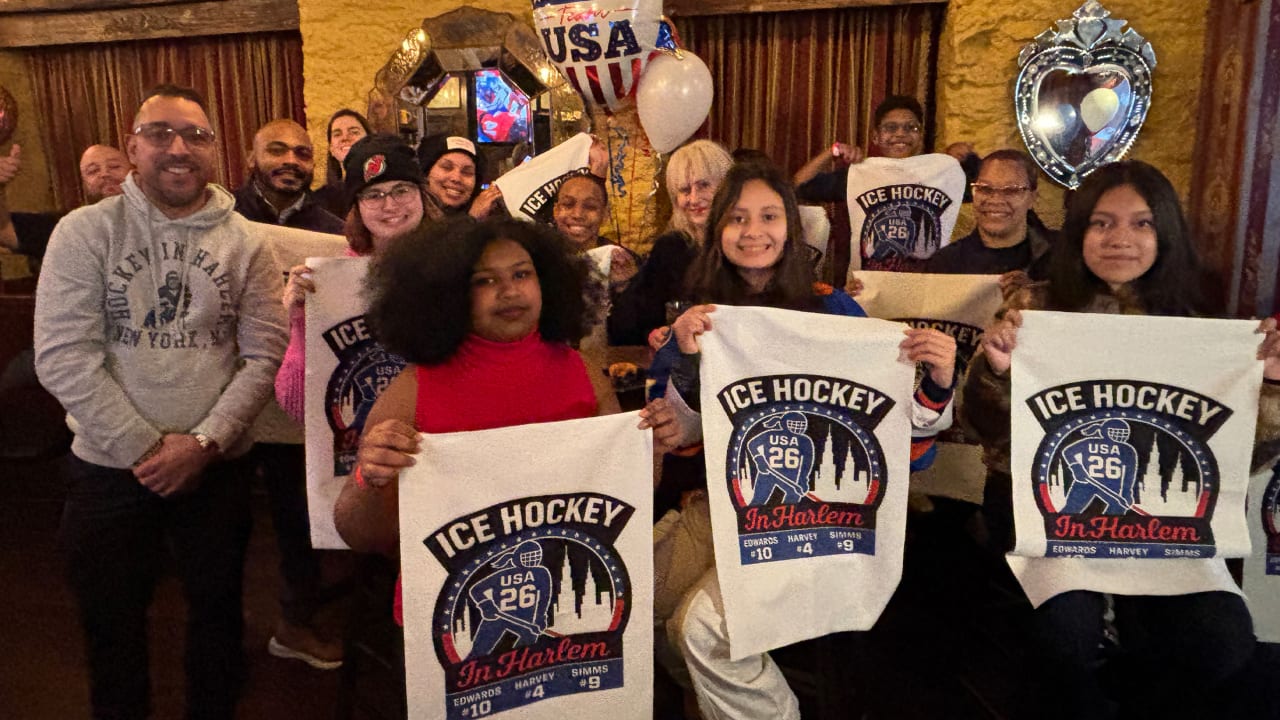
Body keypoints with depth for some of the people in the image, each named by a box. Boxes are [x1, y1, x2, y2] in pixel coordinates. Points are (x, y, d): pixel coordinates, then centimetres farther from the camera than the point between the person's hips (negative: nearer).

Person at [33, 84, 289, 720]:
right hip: (109, 468, -1)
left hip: (217, 468, 1)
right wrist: (144, 447, -14)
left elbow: (264, 355, -4)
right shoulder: (85, 232, -5)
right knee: (111, 620, 15)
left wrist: (206, 441, -13)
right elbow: (63, 357, -11)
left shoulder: (243, 243, 0)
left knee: (218, 611, 16)